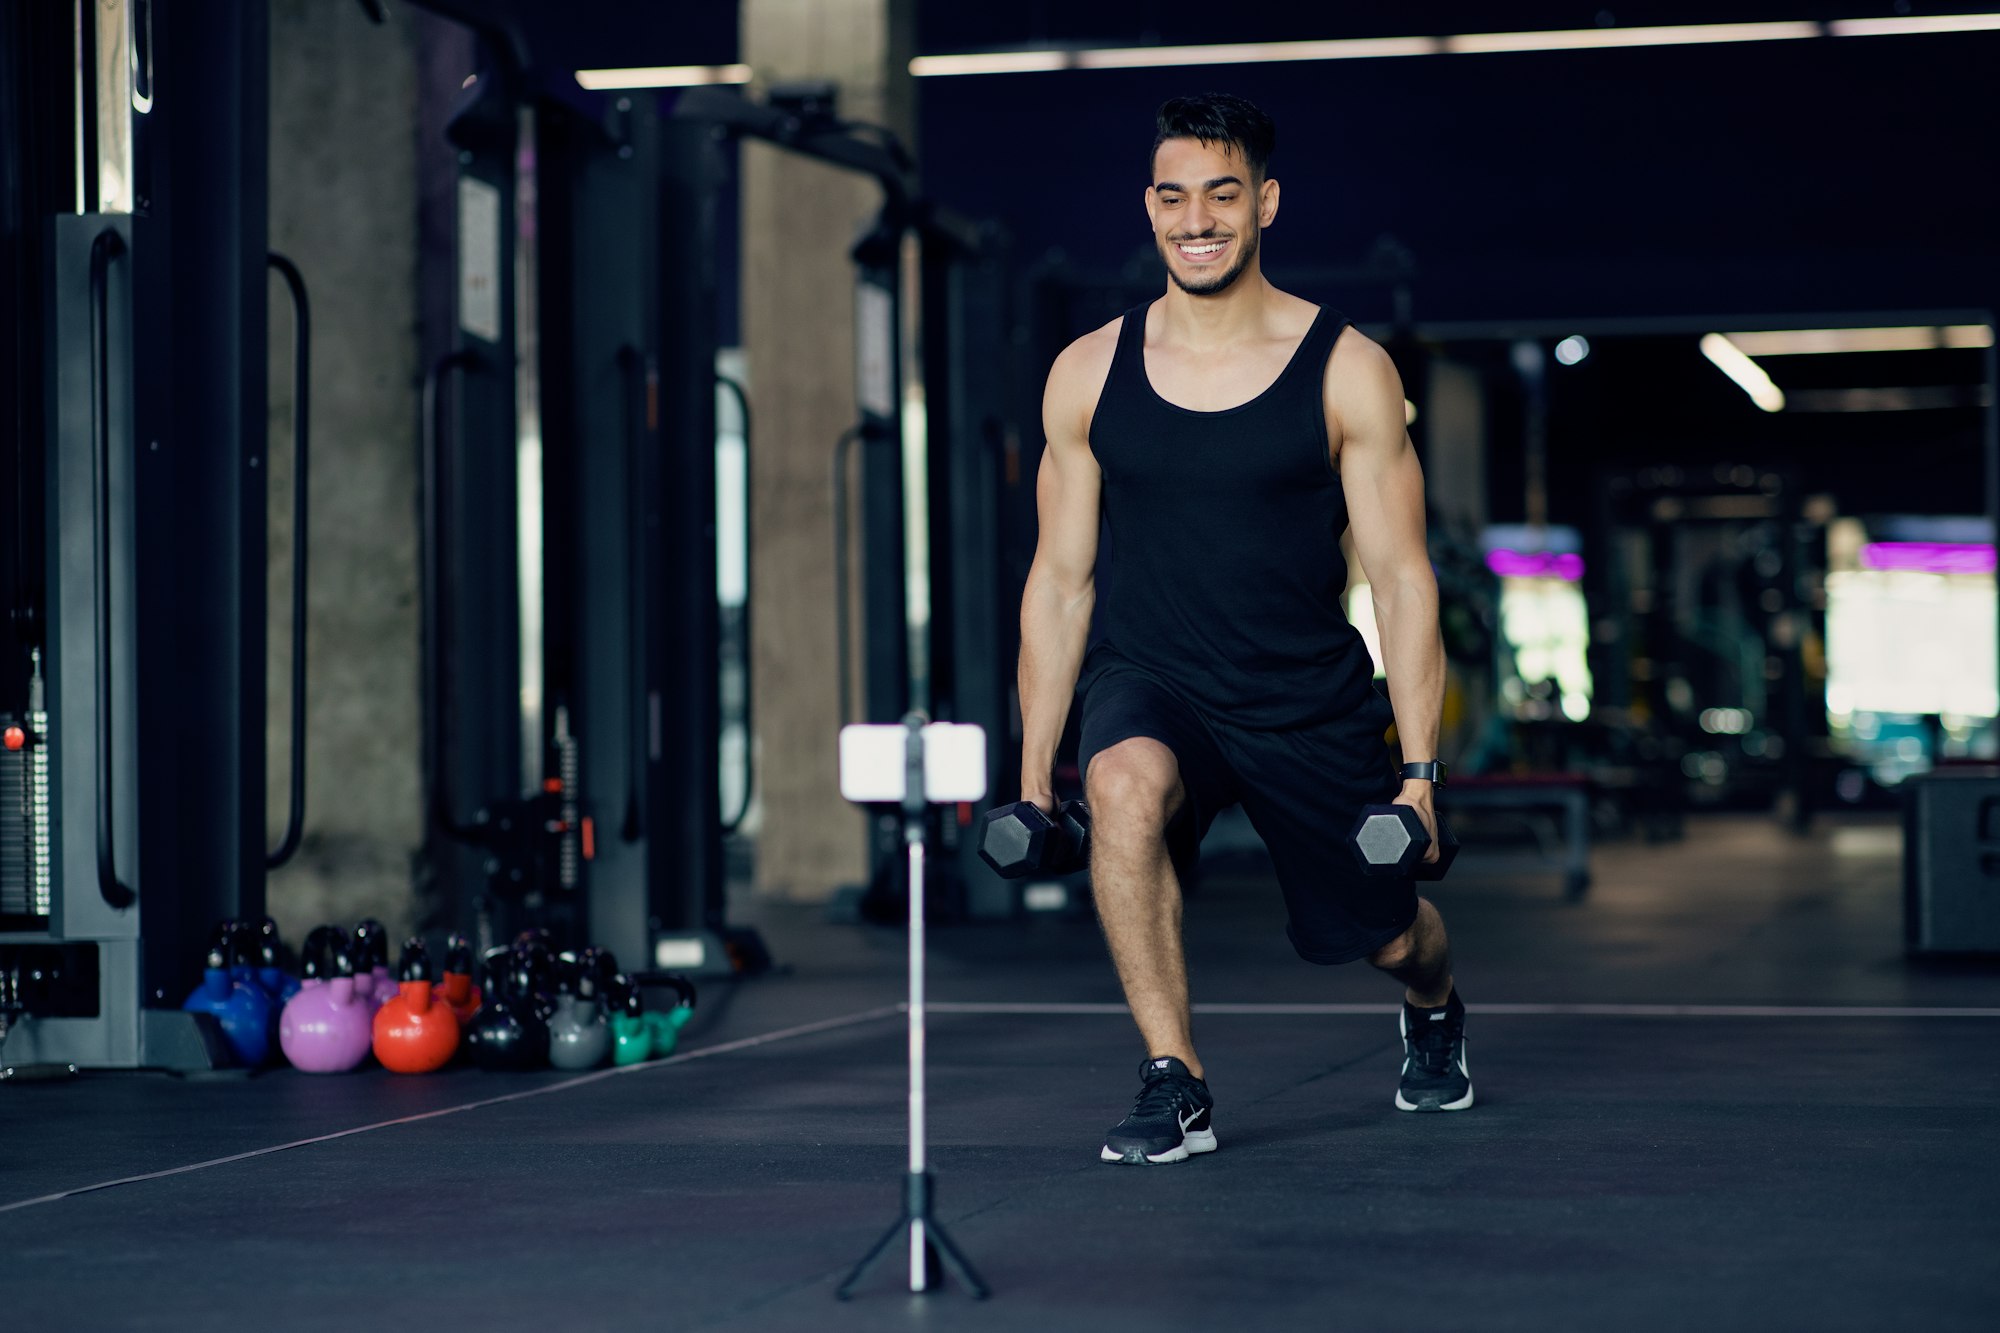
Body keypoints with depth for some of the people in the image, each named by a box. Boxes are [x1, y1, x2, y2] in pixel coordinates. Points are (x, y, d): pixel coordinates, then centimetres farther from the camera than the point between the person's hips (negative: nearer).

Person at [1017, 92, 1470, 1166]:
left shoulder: (1346, 371, -7)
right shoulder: (1089, 374, -2)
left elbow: (1400, 578, -5)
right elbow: (1060, 580, 4)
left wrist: (1419, 773, -11)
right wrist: (1034, 773, 1)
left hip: (1310, 704, 0)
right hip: (1149, 684, 0)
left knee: (1385, 934, 15)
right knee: (1124, 783, -35)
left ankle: (1435, 1014, 56)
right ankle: (1175, 1086, -24)